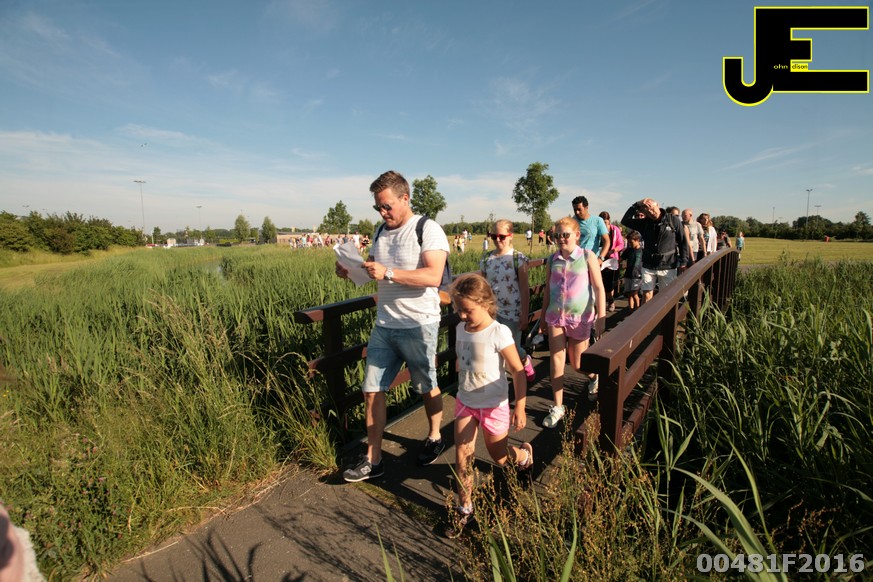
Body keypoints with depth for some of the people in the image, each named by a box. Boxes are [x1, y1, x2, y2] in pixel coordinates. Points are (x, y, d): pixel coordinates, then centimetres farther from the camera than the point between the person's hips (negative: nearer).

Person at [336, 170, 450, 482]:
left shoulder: (427, 230, -11)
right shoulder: (382, 232, 11)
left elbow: (433, 276, -22)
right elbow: (373, 271, 18)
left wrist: (388, 273, -29)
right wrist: (351, 270, -4)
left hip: (418, 326, -6)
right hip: (384, 325, 6)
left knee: (427, 387, 13)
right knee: (372, 389, 4)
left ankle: (434, 438, 38)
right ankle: (372, 460, 16)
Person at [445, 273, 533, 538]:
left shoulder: (499, 333, -22)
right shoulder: (462, 329, -3)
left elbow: (518, 371, -19)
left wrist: (520, 407, -20)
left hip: (493, 405, -5)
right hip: (465, 402, 5)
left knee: (499, 456, 14)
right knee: (462, 454, 2)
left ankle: (525, 453, 48)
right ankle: (465, 509, 19)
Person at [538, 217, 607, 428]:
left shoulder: (588, 257, -7)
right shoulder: (552, 259, 2)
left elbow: (599, 288, -8)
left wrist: (601, 316, -13)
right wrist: (543, 316, 13)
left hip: (580, 317, -2)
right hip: (555, 316, 3)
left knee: (577, 364, 10)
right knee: (556, 361, -4)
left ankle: (593, 377, 46)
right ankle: (557, 407, 7)